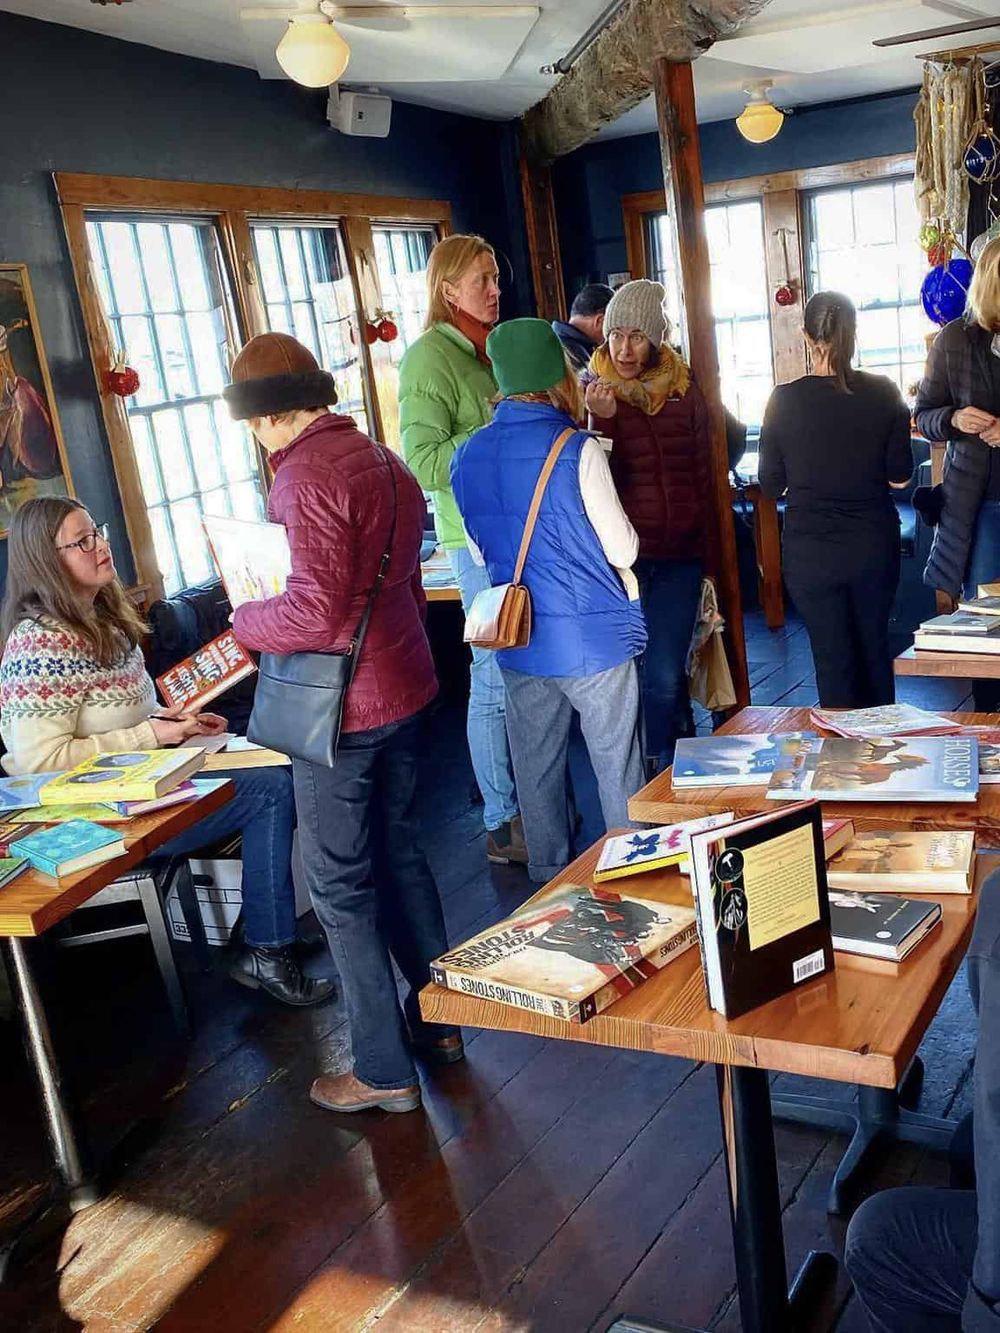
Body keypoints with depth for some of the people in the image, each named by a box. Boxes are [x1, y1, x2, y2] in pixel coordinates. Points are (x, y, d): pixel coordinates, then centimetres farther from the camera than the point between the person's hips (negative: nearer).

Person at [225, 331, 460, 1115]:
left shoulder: (308, 473, -19)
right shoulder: (383, 462, 10)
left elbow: (316, 611, -25)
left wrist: (245, 621, -9)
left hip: (340, 705, -9)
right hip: (402, 686, 9)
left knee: (340, 883, 4)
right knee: (401, 854, 20)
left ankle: (384, 1070, 15)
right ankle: (437, 1018, 34)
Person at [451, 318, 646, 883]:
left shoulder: (468, 456, 1)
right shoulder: (577, 450, -16)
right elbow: (623, 548, -9)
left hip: (519, 644, 5)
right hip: (593, 638, -5)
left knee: (536, 771, 17)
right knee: (619, 772, 9)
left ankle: (550, 880, 31)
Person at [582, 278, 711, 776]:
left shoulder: (683, 389, 7)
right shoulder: (592, 392, 0)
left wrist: (688, 524, 9)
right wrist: (602, 419, -21)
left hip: (679, 553, 2)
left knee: (664, 675, -2)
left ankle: (664, 770, 17)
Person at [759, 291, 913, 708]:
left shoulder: (784, 400, -9)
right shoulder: (884, 393, -6)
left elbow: (770, 486, -3)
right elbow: (900, 474, 1)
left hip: (810, 551, -2)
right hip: (874, 545, 2)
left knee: (832, 659, 7)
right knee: (875, 650, 19)